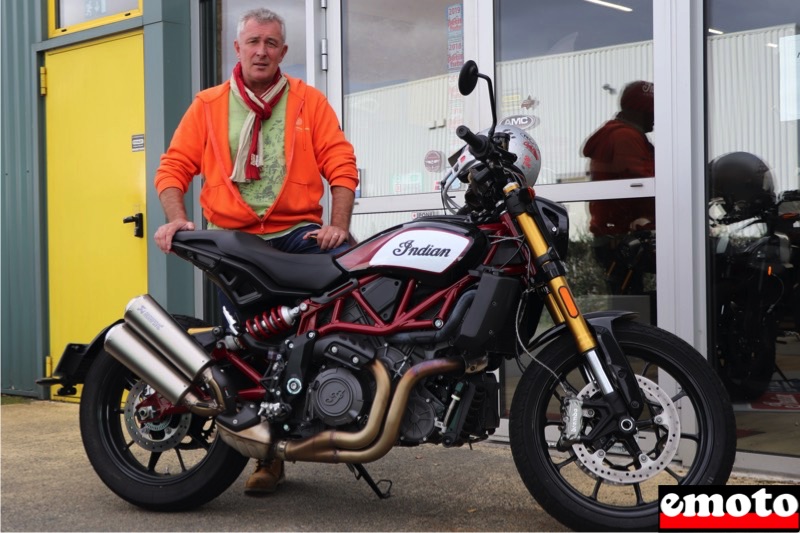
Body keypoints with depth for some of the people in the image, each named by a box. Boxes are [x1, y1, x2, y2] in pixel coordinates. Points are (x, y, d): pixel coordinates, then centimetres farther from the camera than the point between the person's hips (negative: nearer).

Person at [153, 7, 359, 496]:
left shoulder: (309, 101, 8)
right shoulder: (208, 106, 11)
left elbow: (341, 164, 0)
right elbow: (174, 166, 7)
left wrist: (338, 226, -14)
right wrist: (176, 217, -11)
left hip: (298, 231, -1)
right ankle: (270, 457, 16)